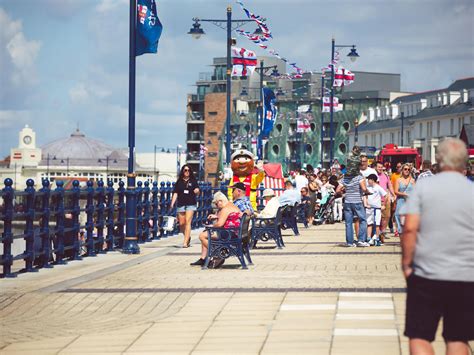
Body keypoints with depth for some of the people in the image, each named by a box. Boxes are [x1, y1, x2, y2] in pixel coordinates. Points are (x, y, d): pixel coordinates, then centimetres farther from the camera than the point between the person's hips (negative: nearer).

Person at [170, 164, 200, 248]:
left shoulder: (193, 181, 5)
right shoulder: (179, 182, 8)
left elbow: (197, 191, 7)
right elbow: (175, 193, 6)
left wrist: (197, 191, -18)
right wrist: (172, 203, -4)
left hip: (190, 204, -2)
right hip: (181, 204, 2)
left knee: (188, 222, -13)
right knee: (181, 224, 4)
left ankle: (186, 242, -13)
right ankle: (188, 237, 31)